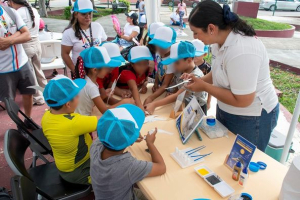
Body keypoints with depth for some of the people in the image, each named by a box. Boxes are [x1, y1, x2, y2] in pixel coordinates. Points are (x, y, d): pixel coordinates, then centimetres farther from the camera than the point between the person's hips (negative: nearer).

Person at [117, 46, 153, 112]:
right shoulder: (128, 72, -39)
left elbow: (145, 80, 1)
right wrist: (140, 106, -69)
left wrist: (144, 85, -23)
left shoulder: (146, 69, -20)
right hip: (119, 89, -5)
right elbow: (134, 88, -55)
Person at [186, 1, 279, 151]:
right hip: (227, 110, 8)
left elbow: (242, 101, -29)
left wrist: (204, 87, -22)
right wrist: (199, 79, -6)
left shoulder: (241, 51, -33)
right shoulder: (220, 39, -5)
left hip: (251, 118, -8)